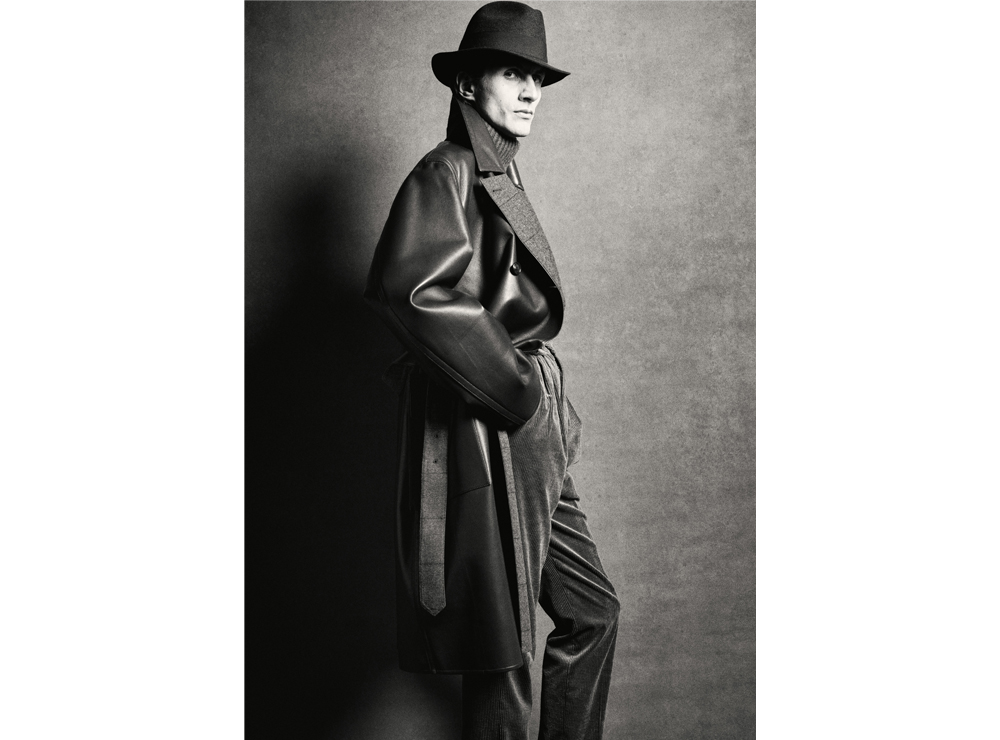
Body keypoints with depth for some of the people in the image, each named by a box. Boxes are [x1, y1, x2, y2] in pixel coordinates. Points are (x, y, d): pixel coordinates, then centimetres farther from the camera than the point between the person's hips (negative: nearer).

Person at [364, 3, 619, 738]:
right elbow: (411, 287, -30)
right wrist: (517, 391, -22)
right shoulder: (447, 175, -11)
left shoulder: (503, 177, 16)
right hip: (482, 446, -9)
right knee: (503, 660, 0)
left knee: (594, 611, 17)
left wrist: (550, 410, 14)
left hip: (530, 440, 10)